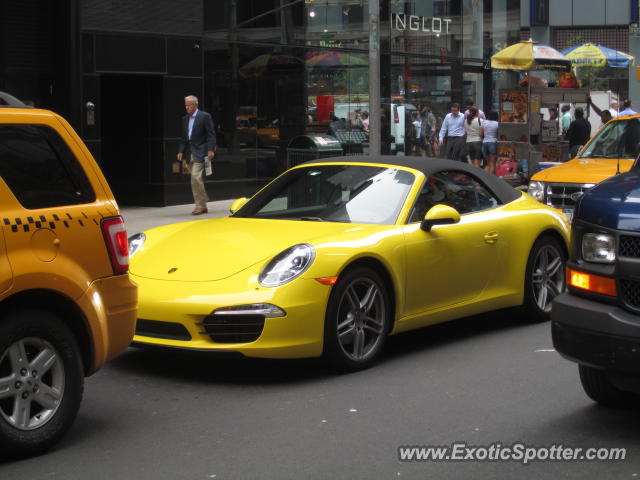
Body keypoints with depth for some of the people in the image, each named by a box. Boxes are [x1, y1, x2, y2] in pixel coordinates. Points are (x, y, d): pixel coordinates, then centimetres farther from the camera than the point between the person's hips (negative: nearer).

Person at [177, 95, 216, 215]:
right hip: (189, 153, 7)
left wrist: (210, 150, -17)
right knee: (195, 180, 8)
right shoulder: (185, 119, 16)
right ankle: (203, 206, 15)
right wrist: (181, 151, 7)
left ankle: (200, 205, -12)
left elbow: (211, 135, -7)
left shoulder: (205, 116, -4)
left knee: (196, 177, -17)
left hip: (200, 152, -7)